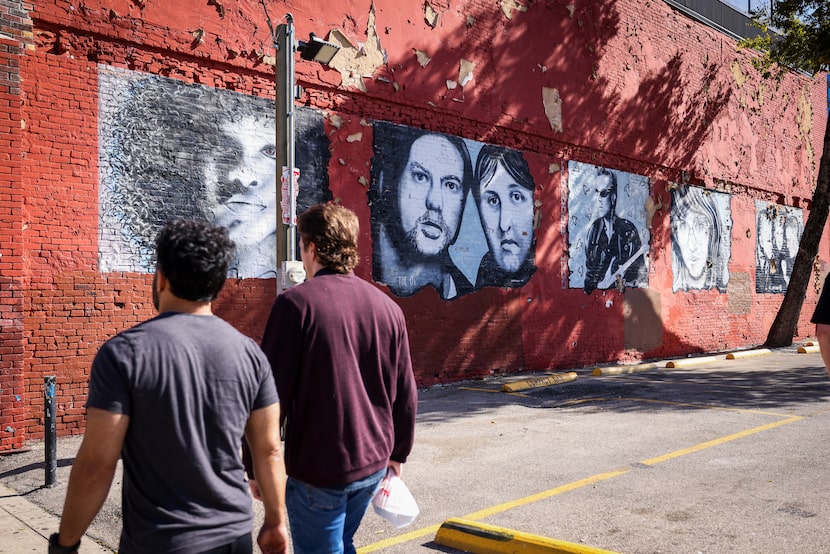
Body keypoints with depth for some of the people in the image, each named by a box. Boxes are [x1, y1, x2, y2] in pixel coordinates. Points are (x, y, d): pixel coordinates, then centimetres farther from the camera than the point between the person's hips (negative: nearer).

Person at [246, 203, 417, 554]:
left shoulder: (296, 303, -15)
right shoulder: (387, 306, 1)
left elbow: (272, 394, -16)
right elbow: (405, 393, 5)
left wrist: (257, 466, -4)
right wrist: (398, 452, 18)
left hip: (319, 468, -5)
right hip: (373, 463, 6)